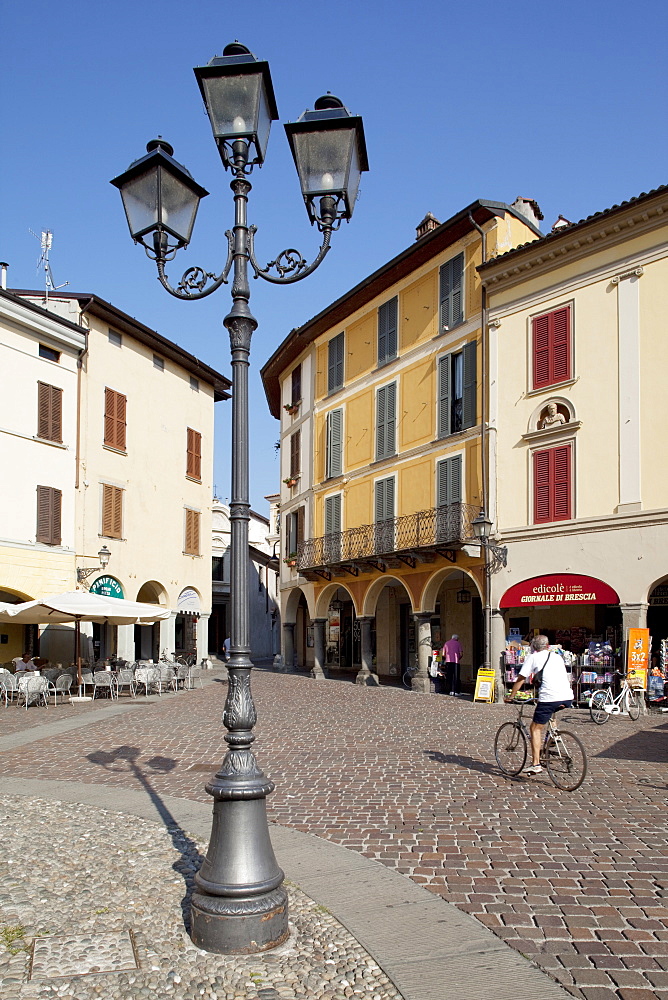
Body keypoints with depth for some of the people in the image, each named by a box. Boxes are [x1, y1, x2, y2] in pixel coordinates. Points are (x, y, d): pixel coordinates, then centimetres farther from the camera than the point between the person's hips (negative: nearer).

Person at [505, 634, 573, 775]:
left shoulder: (532, 658, 9)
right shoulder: (557, 656, 24)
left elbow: (520, 680, 9)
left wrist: (511, 697, 20)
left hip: (549, 698, -6)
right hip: (568, 698, 6)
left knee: (536, 729, 4)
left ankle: (536, 764, -5)